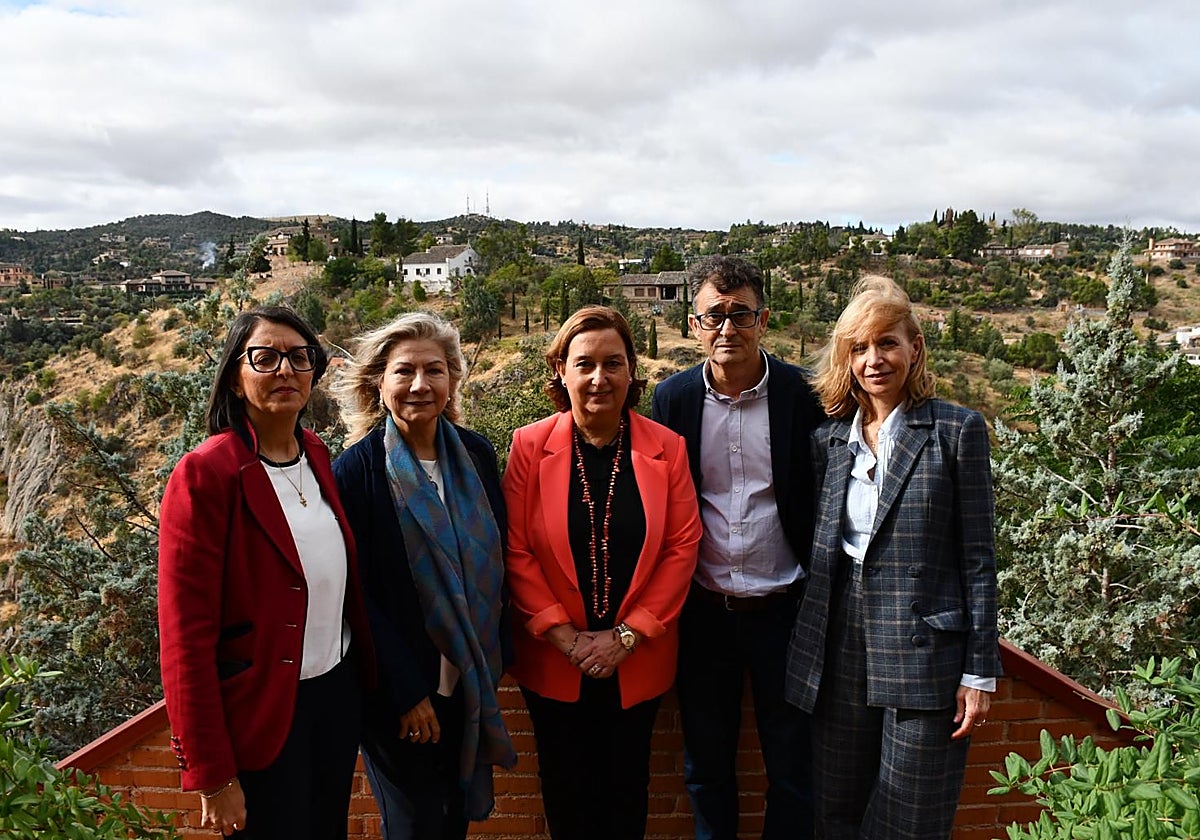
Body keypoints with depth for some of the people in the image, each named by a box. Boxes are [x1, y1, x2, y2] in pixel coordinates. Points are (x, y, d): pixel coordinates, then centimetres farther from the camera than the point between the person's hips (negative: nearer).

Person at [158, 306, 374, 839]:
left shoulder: (317, 456, 3)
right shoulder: (205, 473, -18)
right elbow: (187, 635, -17)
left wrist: (366, 676, 7)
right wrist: (212, 776, -14)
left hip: (338, 692, 6)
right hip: (260, 710, -6)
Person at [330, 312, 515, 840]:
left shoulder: (477, 455, -2)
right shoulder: (357, 469, -15)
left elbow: (496, 560, 6)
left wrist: (492, 660, 4)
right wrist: (406, 693, -14)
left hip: (471, 679, 4)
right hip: (401, 691, -4)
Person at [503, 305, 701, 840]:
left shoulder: (666, 448, -6)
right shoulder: (530, 446, -8)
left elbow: (682, 546, -6)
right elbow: (515, 551, -8)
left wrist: (627, 635, -10)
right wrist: (564, 636, -13)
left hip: (637, 661, 1)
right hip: (552, 661, 0)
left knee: (627, 786, 18)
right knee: (567, 793, 17)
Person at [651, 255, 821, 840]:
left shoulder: (800, 393, -8)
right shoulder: (673, 398, -3)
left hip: (783, 607, -1)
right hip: (704, 610, 2)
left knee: (793, 765, 13)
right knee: (706, 765, 17)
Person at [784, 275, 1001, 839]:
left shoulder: (957, 430, -4)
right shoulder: (829, 439, 8)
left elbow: (977, 556, -4)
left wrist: (980, 671, -6)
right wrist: (809, 653, 10)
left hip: (923, 650, -4)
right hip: (842, 654, 4)